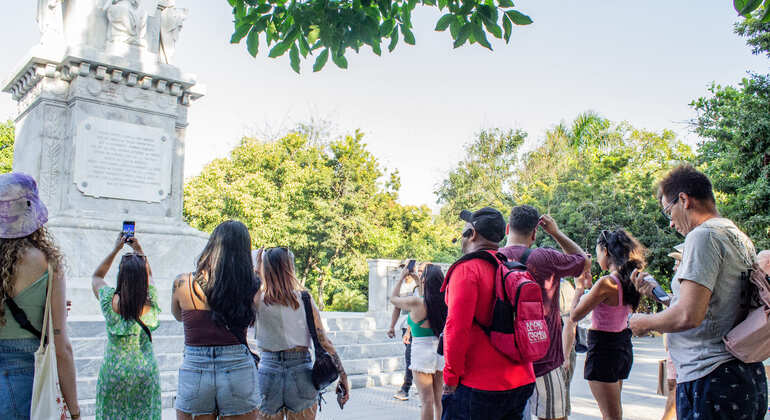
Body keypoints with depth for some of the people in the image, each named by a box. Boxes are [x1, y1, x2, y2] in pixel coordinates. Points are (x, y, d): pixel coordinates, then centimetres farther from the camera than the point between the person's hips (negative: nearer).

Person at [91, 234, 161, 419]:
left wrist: (116, 249, 11)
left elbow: (96, 277, 13)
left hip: (113, 371, -1)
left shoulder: (111, 301, -10)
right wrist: (139, 251, 15)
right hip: (146, 372, 1)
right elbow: (148, 275, 16)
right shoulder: (151, 304, -7)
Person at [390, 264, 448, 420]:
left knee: (427, 401, 0)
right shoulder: (443, 303, -3)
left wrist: (402, 277, 13)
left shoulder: (416, 303, -15)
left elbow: (393, 298, 3)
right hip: (441, 353, 5)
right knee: (438, 400, 14)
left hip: (422, 352, -5)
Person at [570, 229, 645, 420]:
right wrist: (590, 286, 16)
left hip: (604, 348, -9)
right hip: (624, 346, 9)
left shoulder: (607, 283, -22)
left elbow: (574, 316, -18)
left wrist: (580, 287, -5)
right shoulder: (630, 281, 3)